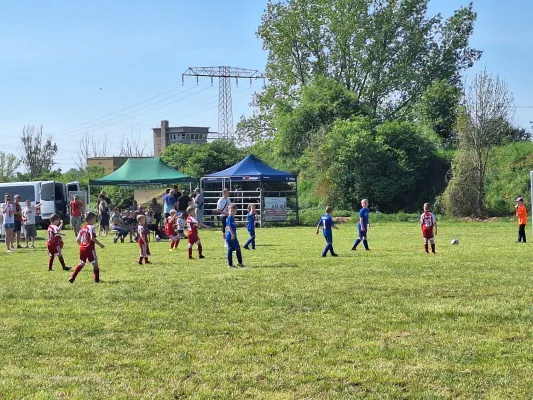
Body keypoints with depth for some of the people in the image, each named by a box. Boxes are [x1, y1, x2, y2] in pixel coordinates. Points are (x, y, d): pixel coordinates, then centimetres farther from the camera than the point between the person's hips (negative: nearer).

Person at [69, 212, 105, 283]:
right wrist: (100, 244, -12)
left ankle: (72, 277, 10)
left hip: (82, 248, 7)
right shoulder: (91, 227, -11)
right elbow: (93, 238, -21)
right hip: (89, 248, -7)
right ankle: (96, 279, 6)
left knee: (81, 263, 18)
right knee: (95, 263, 5)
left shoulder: (82, 228, 12)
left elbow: (77, 239, 14)